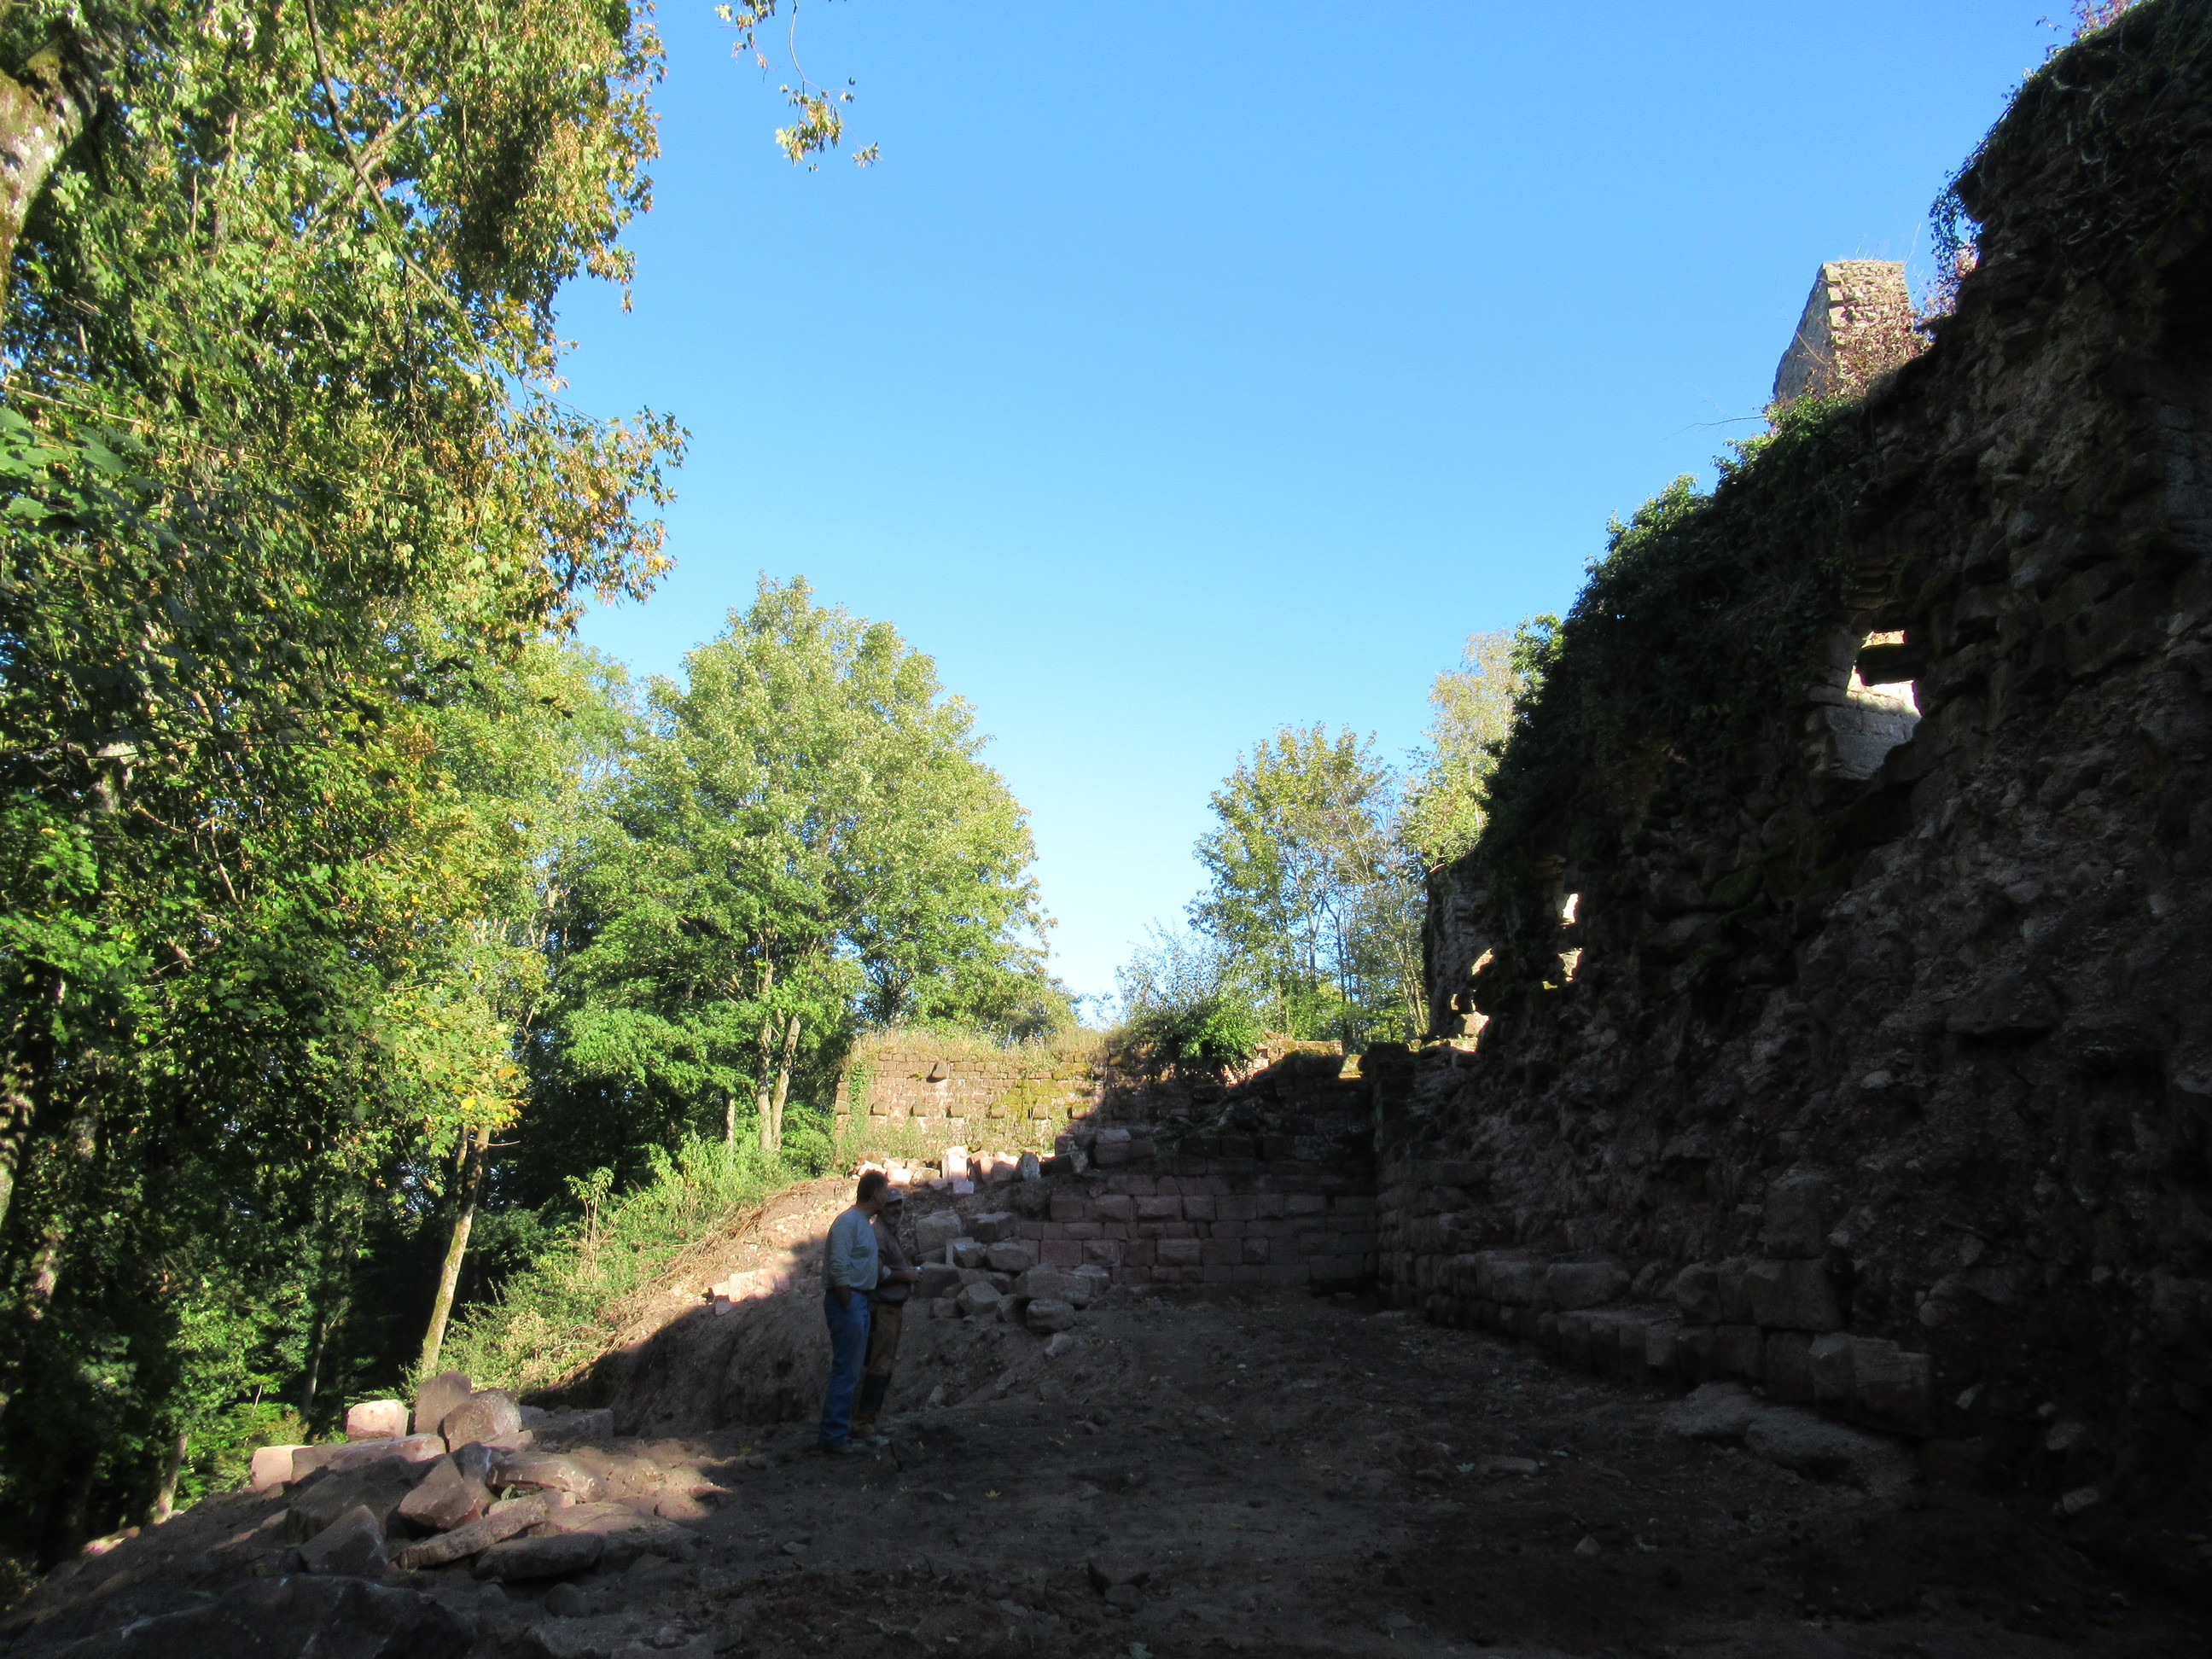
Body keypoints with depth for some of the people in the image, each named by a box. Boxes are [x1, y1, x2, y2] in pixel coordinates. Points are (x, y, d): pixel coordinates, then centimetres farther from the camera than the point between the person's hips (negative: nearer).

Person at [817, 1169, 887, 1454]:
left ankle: (840, 1429, 23)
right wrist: (848, 1306, -19)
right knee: (845, 1371, -7)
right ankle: (834, 1437, -3)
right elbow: (839, 1269, -21)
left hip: (859, 1301, 10)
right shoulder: (848, 1222, -15)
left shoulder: (865, 1223, 16)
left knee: (852, 1370, 15)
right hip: (846, 1301, -10)